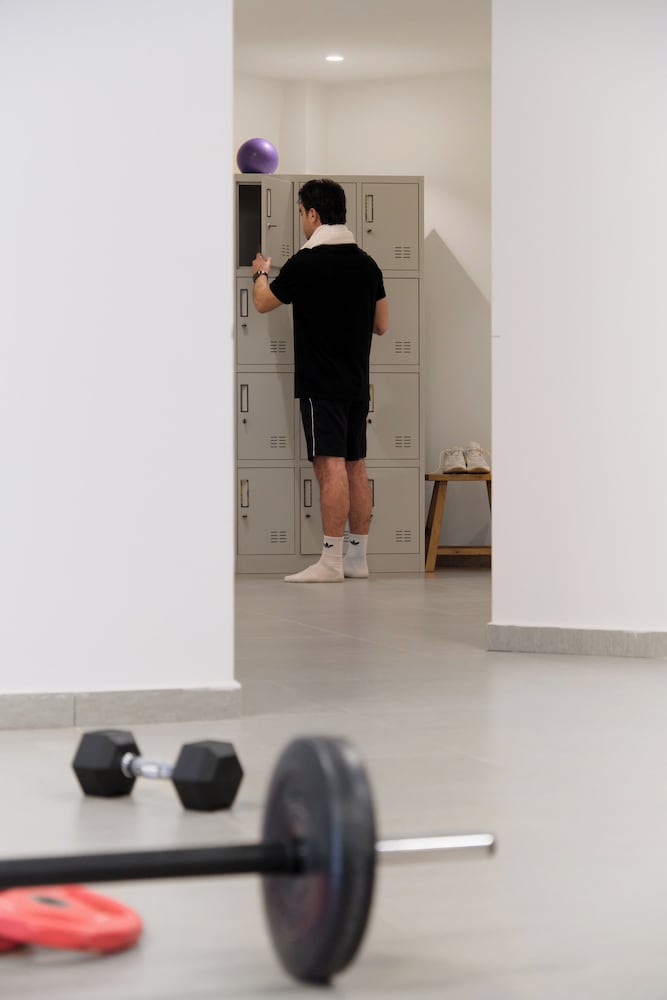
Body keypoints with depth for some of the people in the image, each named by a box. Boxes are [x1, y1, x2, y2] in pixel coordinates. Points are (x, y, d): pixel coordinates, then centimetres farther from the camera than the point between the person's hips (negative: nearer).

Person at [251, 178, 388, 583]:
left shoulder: (306, 263, -12)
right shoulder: (367, 264, 7)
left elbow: (263, 303, 4)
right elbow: (382, 325, 15)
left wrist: (260, 273, 24)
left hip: (321, 383, -7)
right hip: (358, 382, 7)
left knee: (331, 466, -11)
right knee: (356, 467, 10)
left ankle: (331, 561, -14)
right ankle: (358, 557, 14)